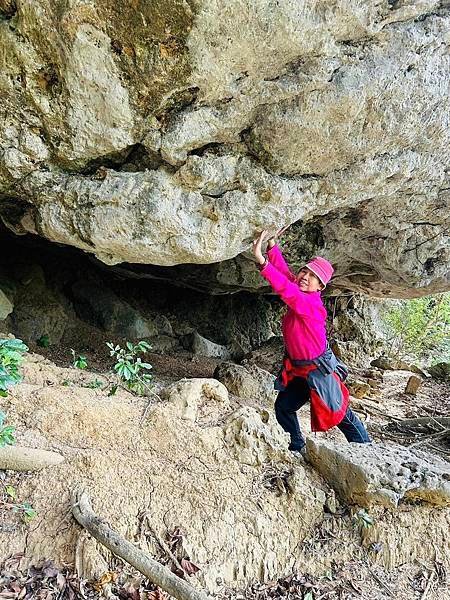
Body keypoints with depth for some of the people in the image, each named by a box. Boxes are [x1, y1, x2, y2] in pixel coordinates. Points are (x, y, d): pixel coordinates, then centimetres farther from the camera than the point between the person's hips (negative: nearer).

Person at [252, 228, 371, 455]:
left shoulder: (312, 303, -28)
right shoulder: (298, 295, -3)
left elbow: (286, 290, -43)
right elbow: (284, 273, -1)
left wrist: (262, 261, -53)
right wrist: (272, 246, -13)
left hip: (318, 371, -8)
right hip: (297, 369, 8)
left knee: (340, 413, 7)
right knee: (283, 407, 7)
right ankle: (298, 448, 25)